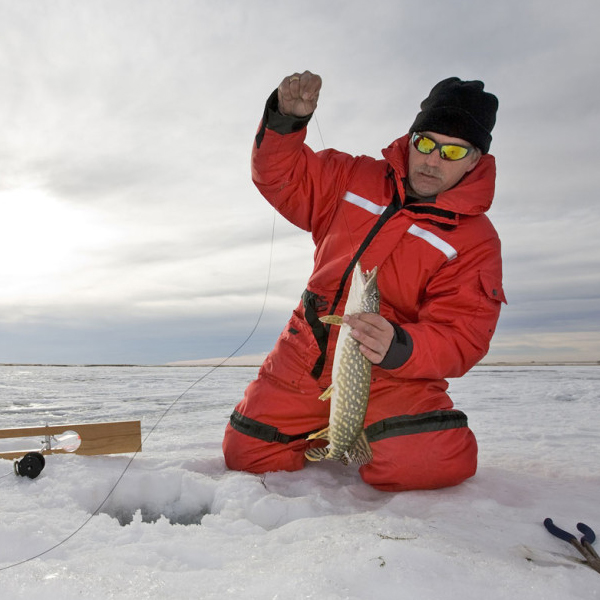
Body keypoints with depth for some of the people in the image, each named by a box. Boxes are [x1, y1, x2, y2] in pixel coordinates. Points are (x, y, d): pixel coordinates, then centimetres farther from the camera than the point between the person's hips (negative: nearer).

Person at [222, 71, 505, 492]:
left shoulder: (476, 241, -7)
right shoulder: (357, 179, 5)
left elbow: (459, 338, -13)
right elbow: (281, 175, 10)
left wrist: (398, 348, -34)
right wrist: (286, 118, -10)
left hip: (389, 374, -3)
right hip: (305, 361, 4)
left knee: (432, 463, -28)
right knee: (247, 455, 1)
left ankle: (376, 434, 9)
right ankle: (328, 433, 29)